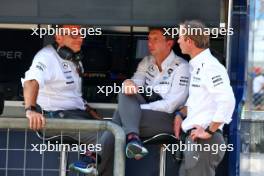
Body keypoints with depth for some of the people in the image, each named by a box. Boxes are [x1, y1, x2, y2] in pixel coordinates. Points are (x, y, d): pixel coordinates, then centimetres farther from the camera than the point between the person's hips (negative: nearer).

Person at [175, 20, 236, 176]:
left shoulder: (209, 67, -17)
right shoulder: (196, 65, 14)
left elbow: (227, 101, -26)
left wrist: (209, 131, -21)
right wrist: (181, 115, 14)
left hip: (204, 141, -10)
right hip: (194, 139, 10)